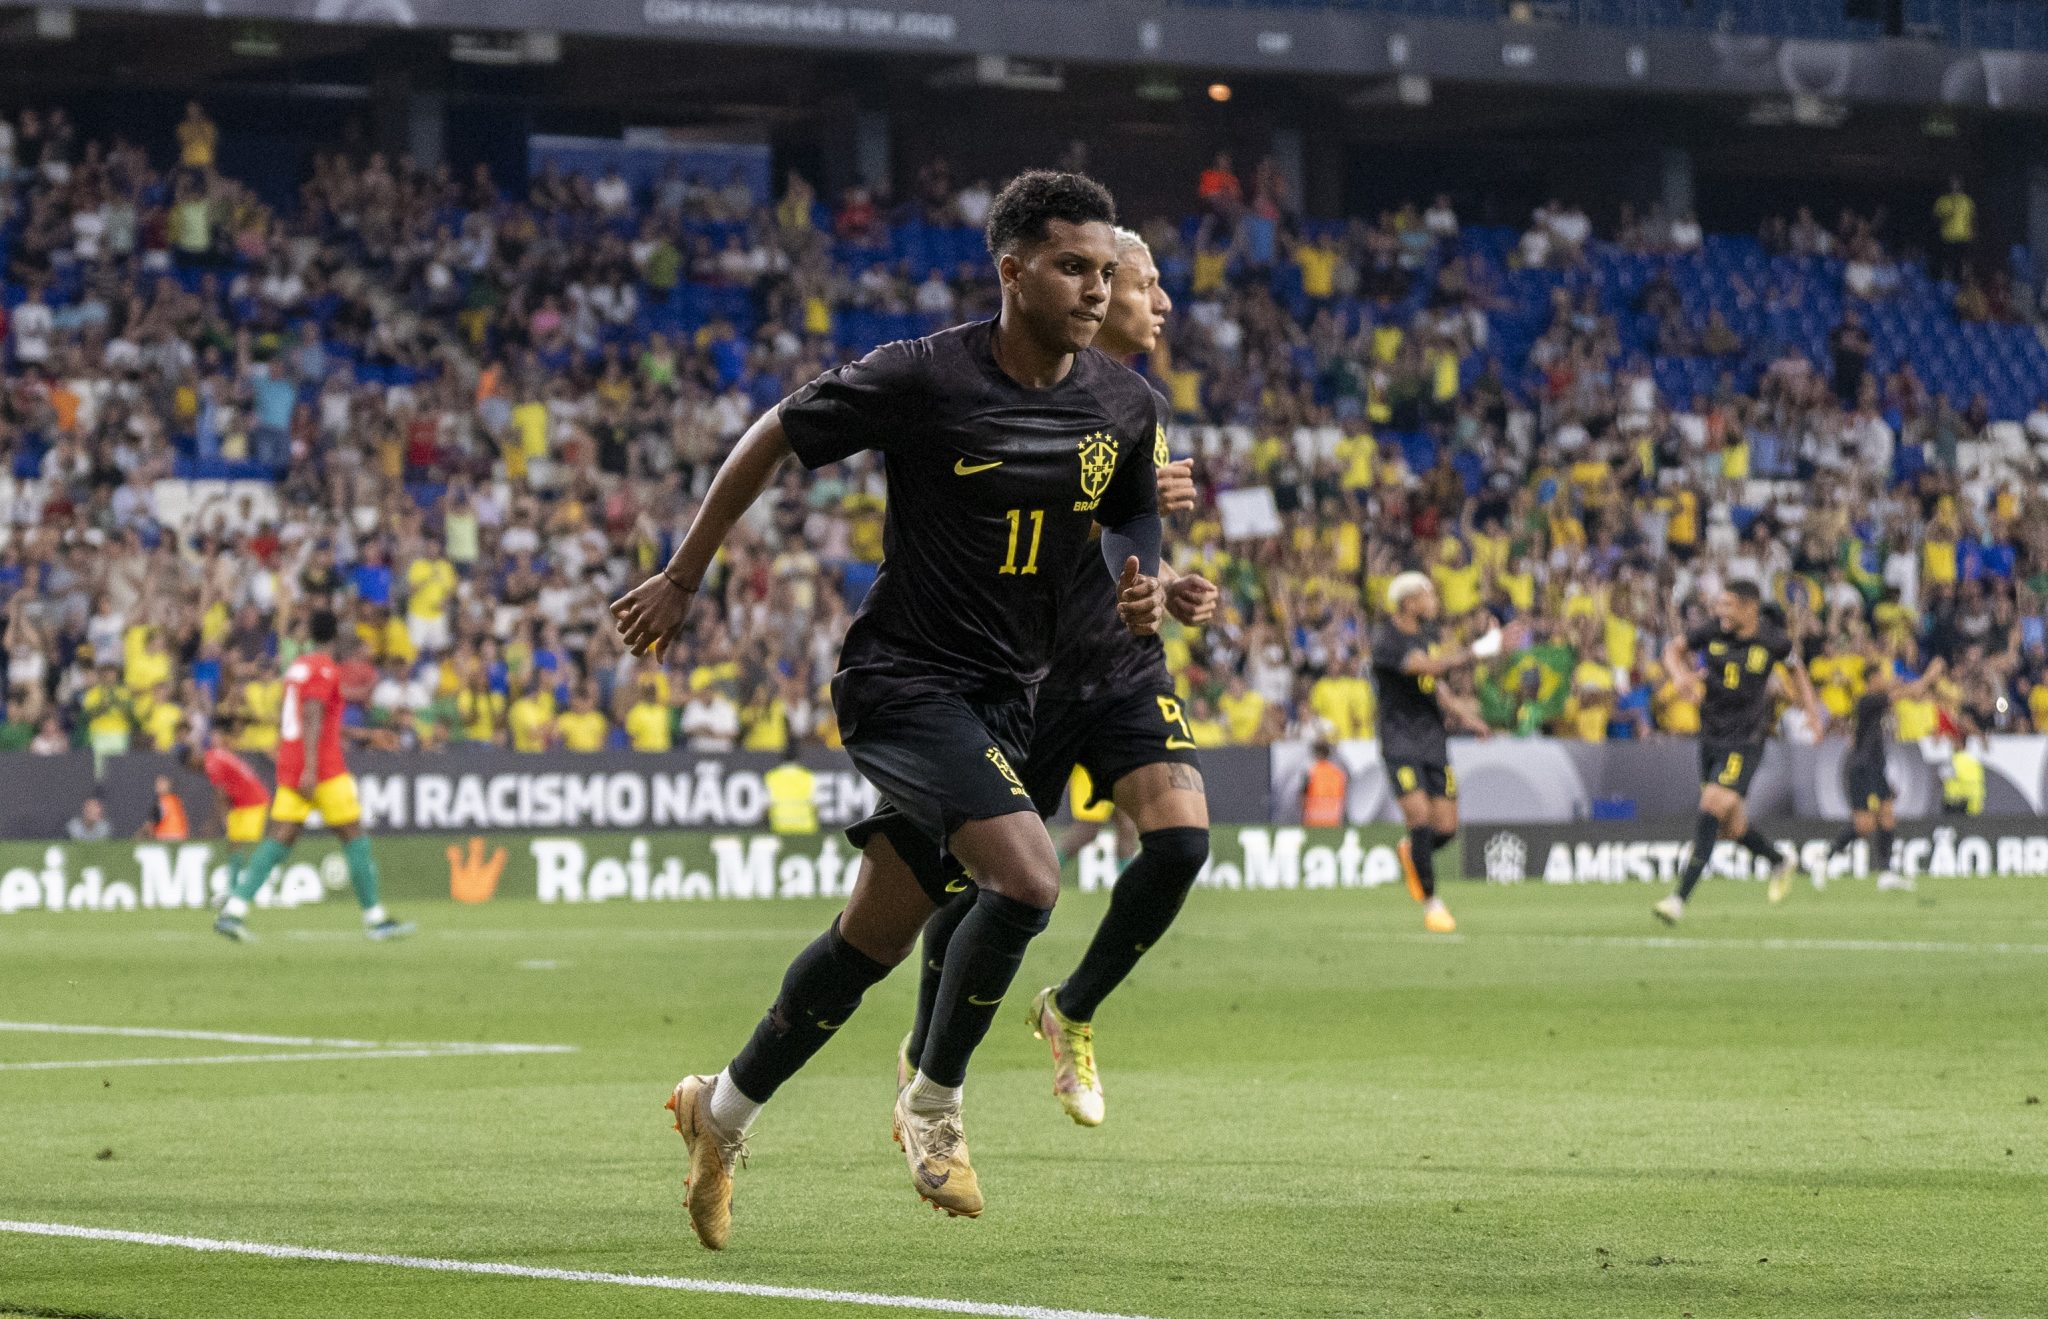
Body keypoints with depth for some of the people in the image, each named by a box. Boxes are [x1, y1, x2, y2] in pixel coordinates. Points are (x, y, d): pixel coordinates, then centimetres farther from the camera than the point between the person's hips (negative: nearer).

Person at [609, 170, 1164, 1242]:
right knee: (1026, 880, -24)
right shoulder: (924, 378, -16)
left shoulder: (1123, 407, 1)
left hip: (1003, 698, 6)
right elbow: (771, 438, -3)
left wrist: (1145, 593, -5)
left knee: (879, 936, 14)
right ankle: (933, 1104, -3)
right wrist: (683, 579, 4)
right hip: (904, 673, -6)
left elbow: (1130, 526, 19)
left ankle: (724, 1111, 33)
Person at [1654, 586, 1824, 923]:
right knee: (1729, 826, 13)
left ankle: (1680, 898, -19)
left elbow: (1795, 669, 14)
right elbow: (1674, 649, 10)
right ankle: (1780, 863, 43)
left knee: (1711, 811, -19)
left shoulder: (1773, 642, -7)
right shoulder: (1712, 632, -3)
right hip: (1711, 739, 5)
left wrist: (1812, 711, 10)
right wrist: (1680, 674, -11)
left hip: (1745, 741, -5)